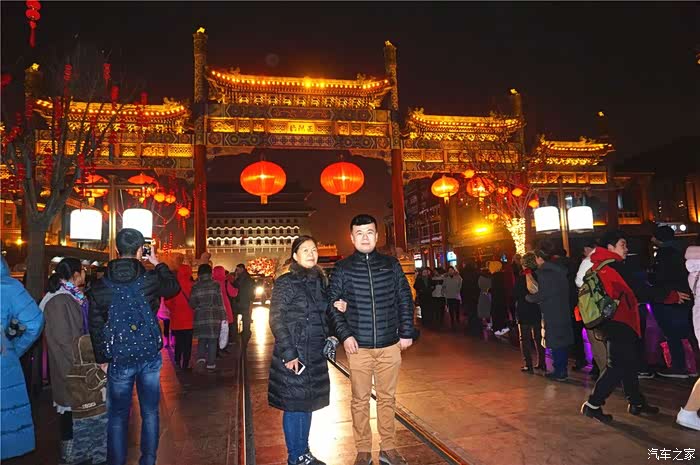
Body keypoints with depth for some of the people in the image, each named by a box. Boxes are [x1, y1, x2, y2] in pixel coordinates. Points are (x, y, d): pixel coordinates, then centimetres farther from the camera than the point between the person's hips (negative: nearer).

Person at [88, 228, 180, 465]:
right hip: (150, 356, 0)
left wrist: (102, 359, 8)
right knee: (150, 412, 14)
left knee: (118, 416, 14)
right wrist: (158, 264, 18)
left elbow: (96, 327, -2)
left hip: (119, 359, 0)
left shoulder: (100, 286, -6)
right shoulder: (150, 279, -10)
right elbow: (174, 286, 11)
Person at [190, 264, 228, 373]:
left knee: (201, 340, 13)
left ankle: (201, 359, -9)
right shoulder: (215, 285, -5)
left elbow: (192, 303, 1)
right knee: (212, 341, 9)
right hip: (214, 317, -1)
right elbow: (220, 303, -4)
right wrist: (224, 317, 1)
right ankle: (211, 365, 12)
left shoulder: (195, 286, -1)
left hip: (200, 317, 1)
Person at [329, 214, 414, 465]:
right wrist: (344, 335, -7)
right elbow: (332, 304, 1)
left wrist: (407, 332, 4)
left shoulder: (391, 264, 4)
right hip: (358, 346, -1)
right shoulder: (342, 268, -1)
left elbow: (405, 300, 8)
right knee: (360, 400, 8)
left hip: (390, 345, 1)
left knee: (387, 398, 12)